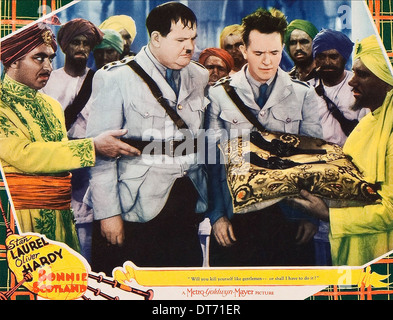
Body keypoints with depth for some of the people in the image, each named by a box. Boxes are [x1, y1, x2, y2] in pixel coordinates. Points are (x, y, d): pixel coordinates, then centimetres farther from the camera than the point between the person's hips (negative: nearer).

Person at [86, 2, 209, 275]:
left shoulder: (200, 77, 10)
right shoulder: (117, 78, -5)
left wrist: (207, 205, 12)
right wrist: (108, 212, -10)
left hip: (189, 205, 5)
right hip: (137, 206, -4)